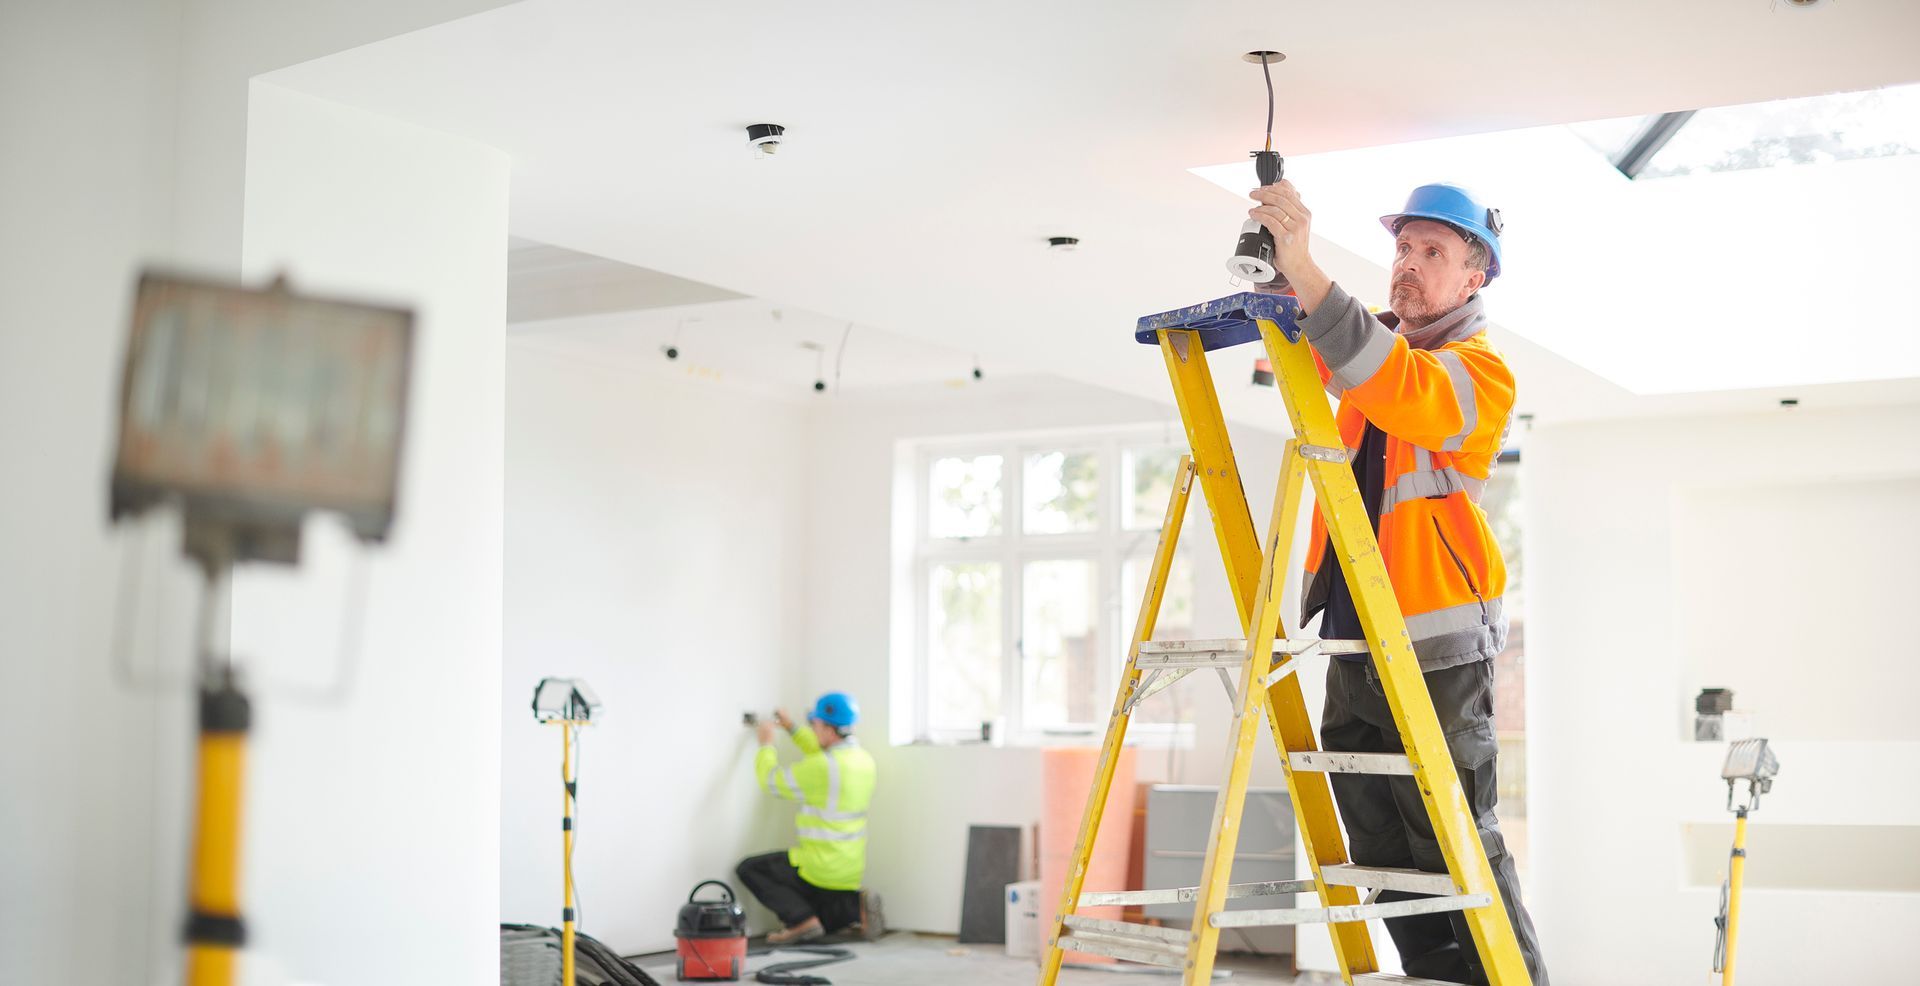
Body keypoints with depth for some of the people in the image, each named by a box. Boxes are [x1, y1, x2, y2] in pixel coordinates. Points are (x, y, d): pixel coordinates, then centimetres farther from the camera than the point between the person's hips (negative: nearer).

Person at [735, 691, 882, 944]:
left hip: (820, 869, -8)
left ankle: (801, 919, -8)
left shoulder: (823, 768, -22)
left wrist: (766, 744, 5)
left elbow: (772, 781, -10)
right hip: (852, 871, 8)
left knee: (748, 869, 7)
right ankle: (857, 906, 0)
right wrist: (792, 729, 24)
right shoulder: (864, 759, 3)